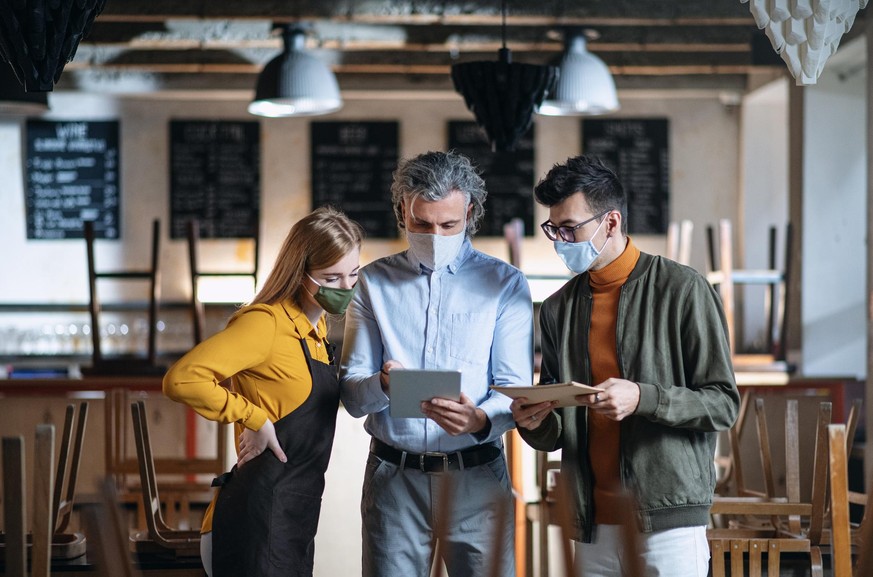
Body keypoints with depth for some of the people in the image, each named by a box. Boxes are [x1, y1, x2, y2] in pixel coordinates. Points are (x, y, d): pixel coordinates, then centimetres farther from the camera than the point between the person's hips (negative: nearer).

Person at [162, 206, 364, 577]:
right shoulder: (266, 323, -15)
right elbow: (182, 379, -25)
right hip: (258, 522, -9)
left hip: (292, 519, 9)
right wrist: (254, 418, -18)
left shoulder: (317, 329, 12)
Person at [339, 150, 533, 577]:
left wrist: (479, 420, -26)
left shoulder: (506, 284, 4)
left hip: (476, 475, -1)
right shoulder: (374, 283, 8)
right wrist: (383, 385, -21)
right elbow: (352, 395, 3)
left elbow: (516, 389, -4)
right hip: (393, 475, 1)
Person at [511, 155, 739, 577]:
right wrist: (536, 423, -5)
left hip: (669, 523, -4)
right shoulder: (559, 308, 12)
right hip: (592, 527, 5)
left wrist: (643, 398, -21)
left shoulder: (682, 290, -3)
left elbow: (723, 404, -6)